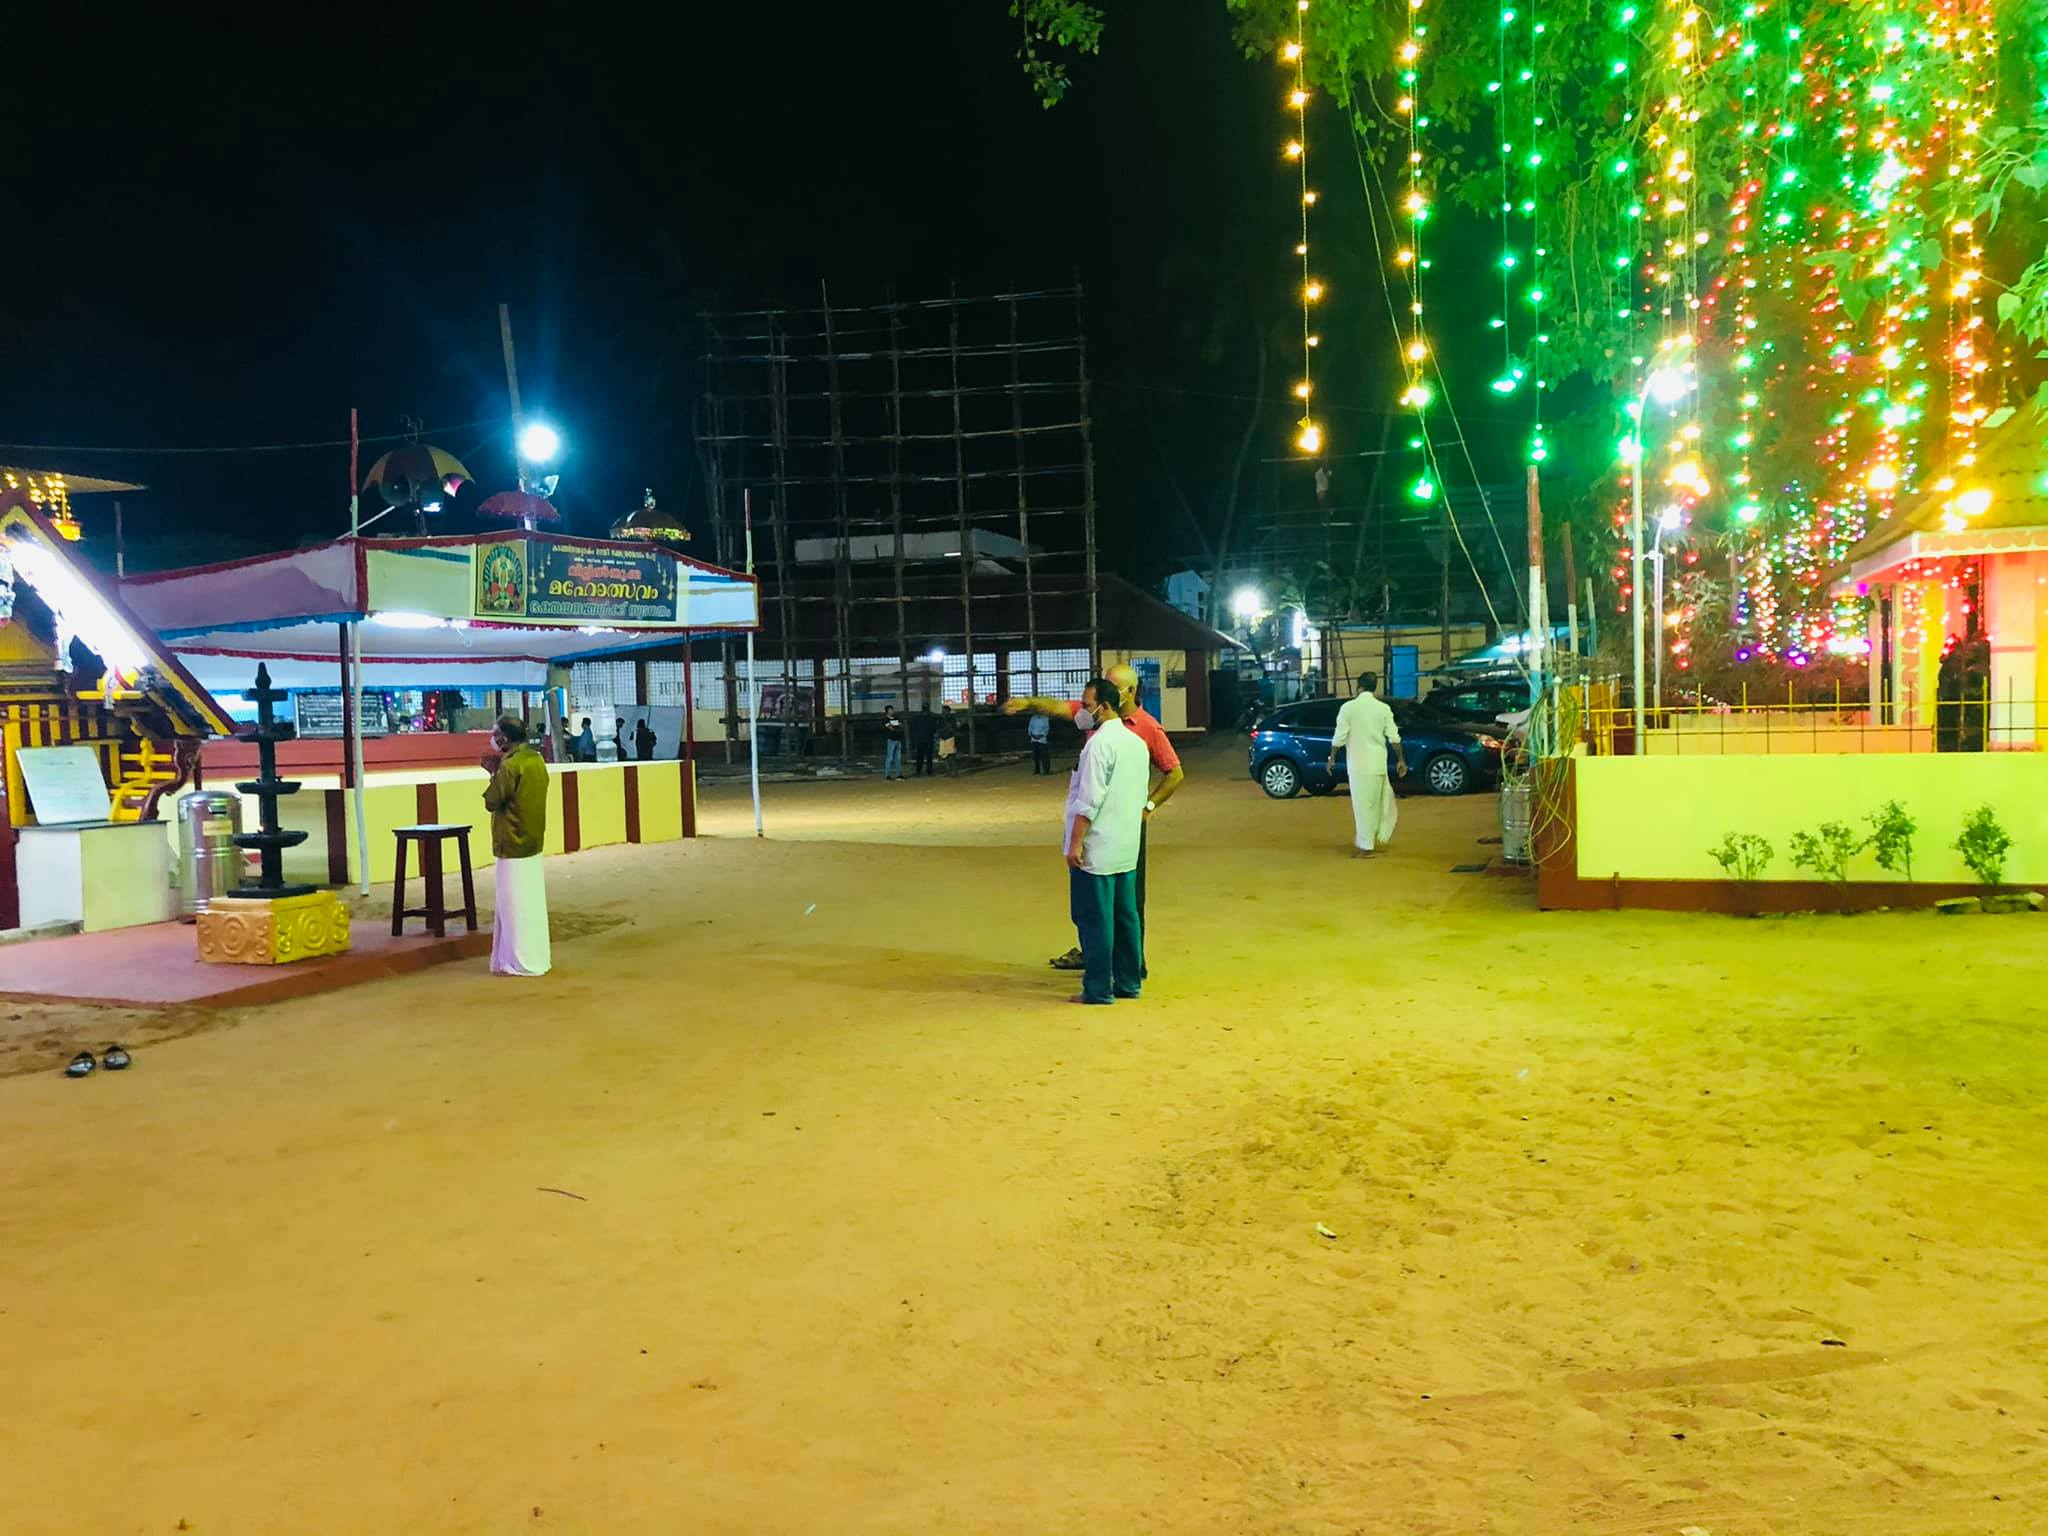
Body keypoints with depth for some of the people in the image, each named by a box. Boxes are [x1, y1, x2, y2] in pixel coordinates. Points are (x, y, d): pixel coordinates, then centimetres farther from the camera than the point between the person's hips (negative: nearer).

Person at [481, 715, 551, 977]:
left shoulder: (510, 766, -20)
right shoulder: (536, 760, 7)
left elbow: (492, 802, -13)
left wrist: (494, 774, -3)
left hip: (512, 844, -9)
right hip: (532, 841, 9)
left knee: (515, 902, -2)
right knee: (531, 901, 15)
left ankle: (521, 962, 3)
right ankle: (537, 955, 22)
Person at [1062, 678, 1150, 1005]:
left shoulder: (1100, 743, -16)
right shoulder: (1136, 742, 12)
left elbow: (1089, 799, -20)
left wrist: (1076, 842, -17)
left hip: (1096, 849, -9)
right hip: (1127, 848, 9)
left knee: (1095, 920, -2)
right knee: (1125, 915, 13)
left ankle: (1098, 989, 2)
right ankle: (1129, 982, 19)